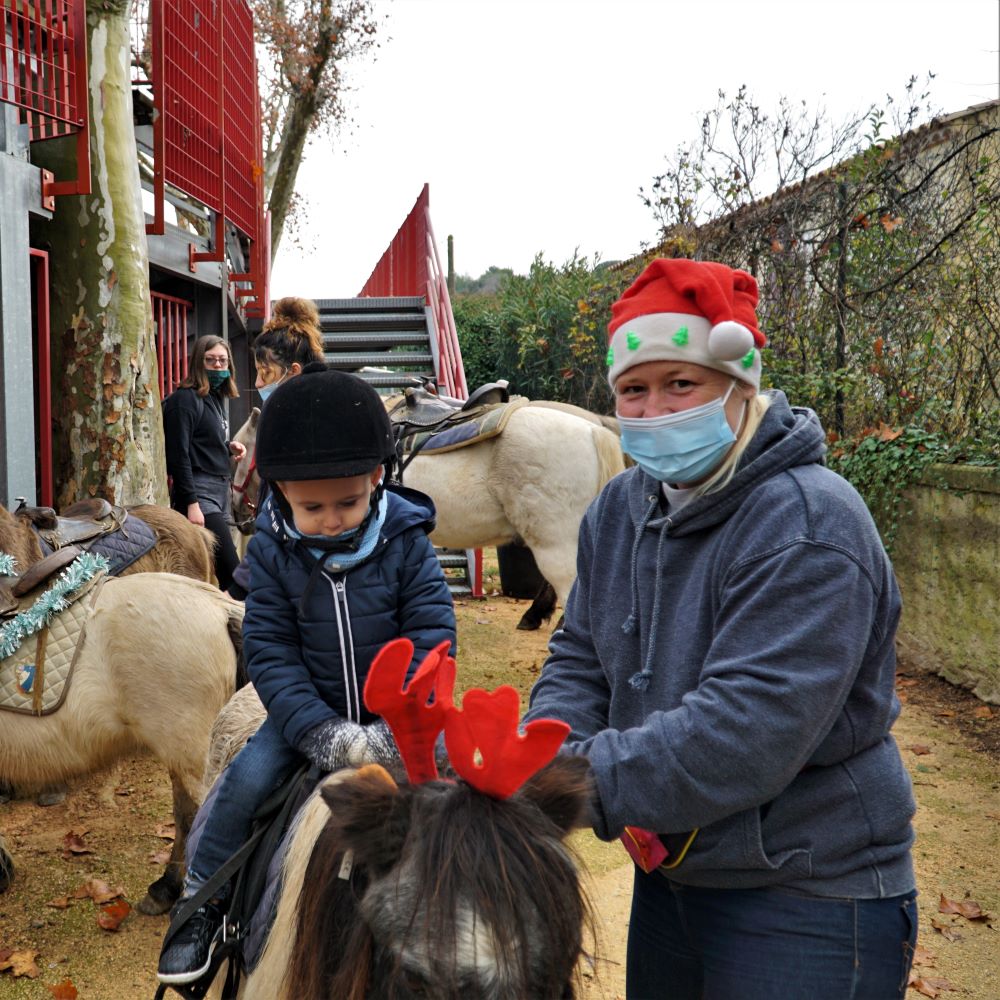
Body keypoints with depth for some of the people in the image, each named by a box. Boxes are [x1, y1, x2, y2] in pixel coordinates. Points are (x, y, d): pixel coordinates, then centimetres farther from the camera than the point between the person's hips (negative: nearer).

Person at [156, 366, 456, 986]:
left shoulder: (405, 540, -14)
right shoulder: (273, 550, -11)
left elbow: (433, 635, -14)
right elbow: (270, 650, -12)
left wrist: (396, 731, -26)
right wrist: (321, 733, -24)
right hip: (310, 710, 1)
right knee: (247, 780, -16)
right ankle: (202, 904, 7)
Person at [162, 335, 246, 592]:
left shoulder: (216, 398, 17)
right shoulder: (185, 399, -9)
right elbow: (178, 455, -15)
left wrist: (229, 447, 4)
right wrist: (191, 503, -21)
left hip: (220, 492, 9)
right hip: (199, 493, -9)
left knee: (211, 575, 9)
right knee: (232, 575, -17)